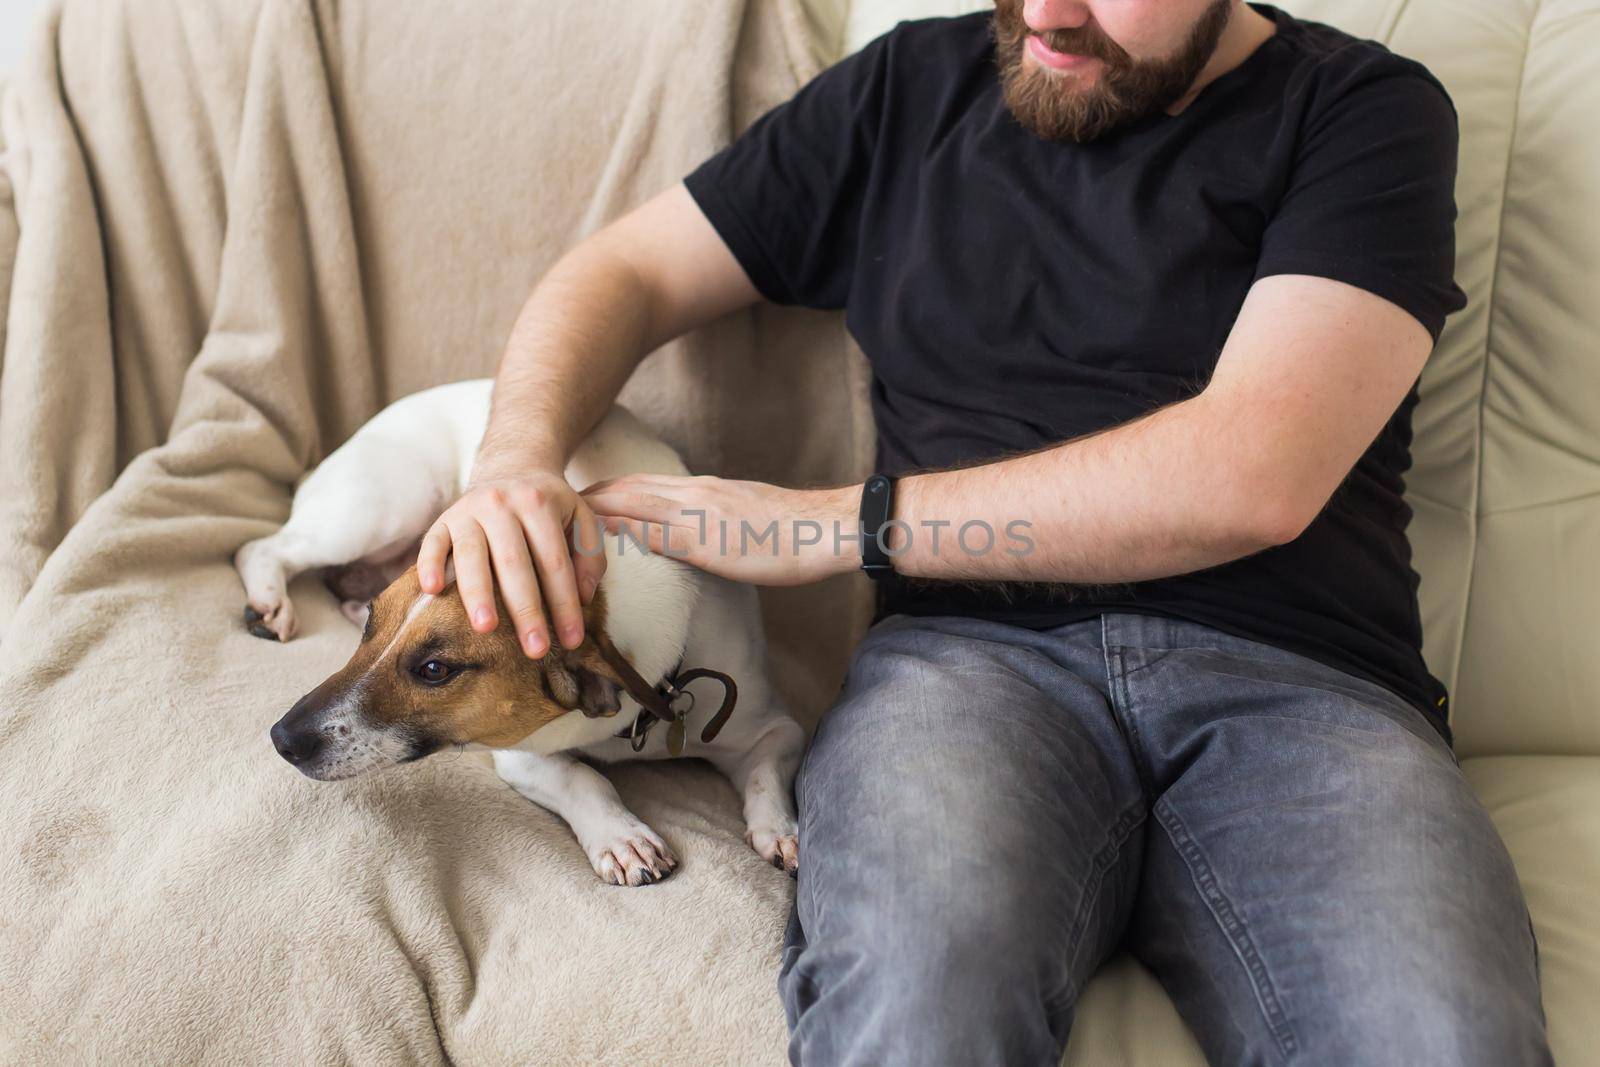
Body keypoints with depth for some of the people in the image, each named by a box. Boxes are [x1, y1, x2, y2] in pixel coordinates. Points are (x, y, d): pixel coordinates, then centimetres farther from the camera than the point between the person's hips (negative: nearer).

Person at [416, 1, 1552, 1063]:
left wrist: (827, 523, -6)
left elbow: (1255, 477, -8)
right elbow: (628, 272, 22)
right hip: (976, 654, 1)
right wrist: (519, 457, -2)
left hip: (1299, 678, 0)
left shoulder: (1366, 111, 8)